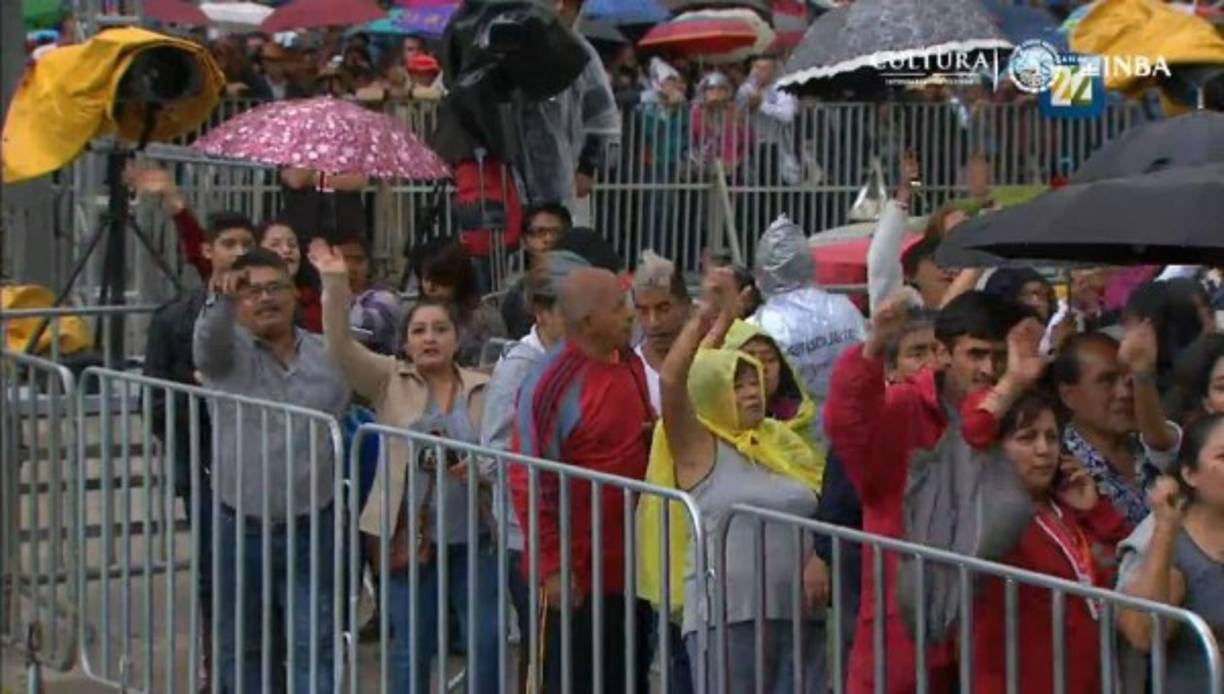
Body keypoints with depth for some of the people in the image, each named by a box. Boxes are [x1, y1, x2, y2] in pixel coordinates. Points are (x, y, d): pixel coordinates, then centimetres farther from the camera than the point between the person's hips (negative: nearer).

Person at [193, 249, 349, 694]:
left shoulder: (328, 356, 6)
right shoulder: (229, 351, -4)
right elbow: (209, 340, -28)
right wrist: (221, 298, -47)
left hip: (312, 527, 1)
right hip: (240, 528, -1)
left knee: (315, 646, 2)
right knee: (240, 648, 10)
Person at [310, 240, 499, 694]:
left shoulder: (484, 388, 4)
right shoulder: (390, 381, 1)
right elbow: (341, 347, -13)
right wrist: (335, 285, -25)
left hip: (473, 533, 1)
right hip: (408, 533, -1)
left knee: (487, 641, 6)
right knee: (412, 648, 8)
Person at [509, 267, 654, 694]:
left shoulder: (631, 365, 6)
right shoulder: (552, 383, -17)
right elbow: (530, 483, -16)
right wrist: (551, 567, -17)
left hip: (632, 568, 8)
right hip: (576, 576, -8)